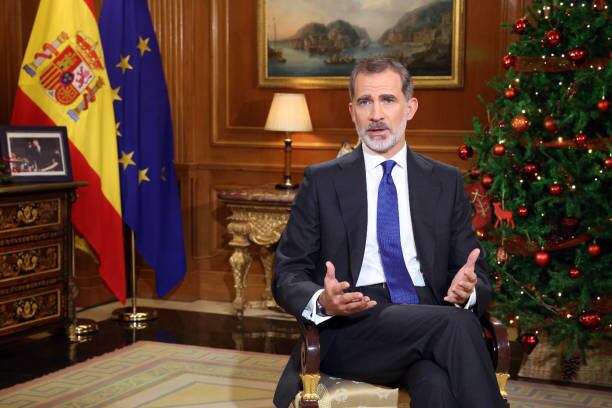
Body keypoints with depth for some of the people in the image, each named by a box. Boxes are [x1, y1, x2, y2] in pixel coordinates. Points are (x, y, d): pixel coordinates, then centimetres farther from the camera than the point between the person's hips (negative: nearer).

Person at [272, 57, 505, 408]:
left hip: (429, 322, 2)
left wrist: (467, 290, -13)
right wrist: (322, 302, -19)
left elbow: (478, 273, 14)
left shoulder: (446, 181, 15)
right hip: (349, 329, -1)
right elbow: (288, 276, 5)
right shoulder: (322, 181, 10)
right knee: (455, 324, -31)